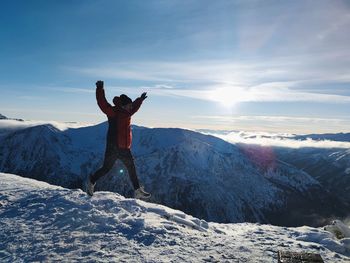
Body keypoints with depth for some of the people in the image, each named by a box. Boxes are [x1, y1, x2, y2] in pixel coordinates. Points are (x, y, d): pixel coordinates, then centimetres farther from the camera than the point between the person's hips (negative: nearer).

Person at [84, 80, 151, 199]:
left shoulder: (127, 113, 13)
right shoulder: (113, 112, -11)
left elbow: (134, 107, 33)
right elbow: (102, 103, -23)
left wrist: (140, 100, 41)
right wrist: (100, 89, -30)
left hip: (125, 149, 9)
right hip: (113, 147, -8)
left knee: (132, 169, 13)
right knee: (106, 168, 0)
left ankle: (138, 191, 23)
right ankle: (91, 181, 24)